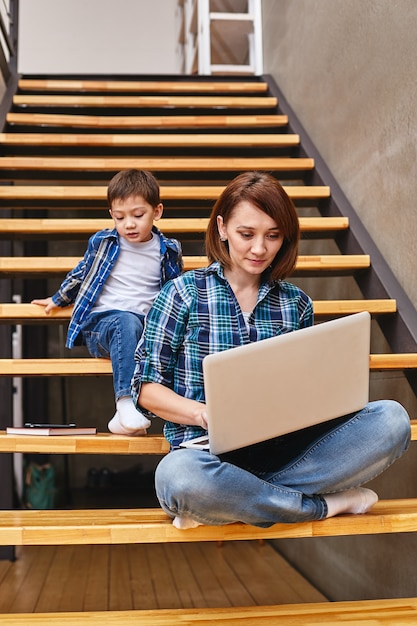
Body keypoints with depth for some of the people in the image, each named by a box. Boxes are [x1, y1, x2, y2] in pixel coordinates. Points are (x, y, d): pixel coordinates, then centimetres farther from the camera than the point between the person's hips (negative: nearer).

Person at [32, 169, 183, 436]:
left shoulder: (168, 251, 10)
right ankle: (127, 402, -47)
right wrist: (58, 299, 37)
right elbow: (80, 274, 27)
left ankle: (124, 419, -39)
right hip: (101, 321, -1)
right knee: (127, 323, -39)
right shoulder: (101, 242, 9)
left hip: (147, 327, 2)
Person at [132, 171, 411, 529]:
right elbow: (148, 387, 2)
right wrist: (205, 414, -16)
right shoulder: (183, 293, 3)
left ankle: (239, 504, -19)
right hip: (211, 451, -3)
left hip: (283, 447, 3)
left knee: (391, 419, -19)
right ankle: (324, 504, -15)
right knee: (177, 474, -40)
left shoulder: (296, 303, 13)